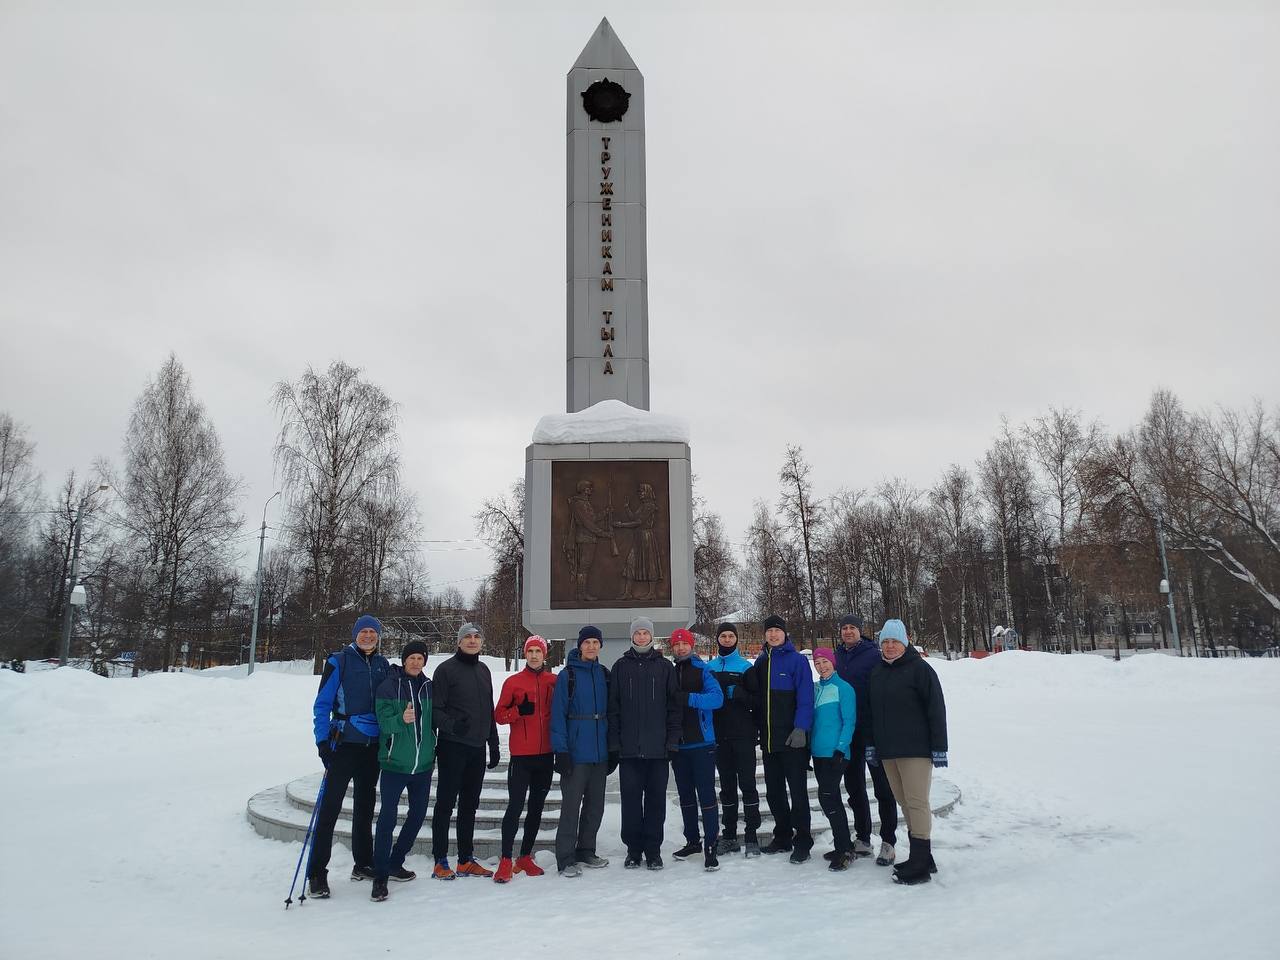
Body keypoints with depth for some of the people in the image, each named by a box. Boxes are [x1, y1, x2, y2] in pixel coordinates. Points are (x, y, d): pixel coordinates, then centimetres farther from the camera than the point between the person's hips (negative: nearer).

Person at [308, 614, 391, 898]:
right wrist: (322, 741, -14)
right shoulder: (339, 662, -6)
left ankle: (363, 864, 26)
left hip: (373, 745, 5)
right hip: (344, 744, -5)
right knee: (330, 806, -5)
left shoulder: (383, 665, 8)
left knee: (365, 805, 14)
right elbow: (322, 704, -6)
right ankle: (317, 873, 2)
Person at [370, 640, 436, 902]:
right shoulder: (388, 686, -6)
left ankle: (395, 863, 29)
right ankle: (380, 875, 3)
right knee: (388, 816, -7)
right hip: (394, 762, -5)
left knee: (418, 814, 12)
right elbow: (384, 723, -13)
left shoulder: (429, 687, 4)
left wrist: (433, 750, 11)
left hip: (423, 764, 5)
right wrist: (401, 719, -32)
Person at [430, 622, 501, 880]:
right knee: (446, 803, 1)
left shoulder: (483, 670, 14)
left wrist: (493, 744, 18)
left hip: (477, 749, 6)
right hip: (452, 747, -6)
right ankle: (440, 861, 9)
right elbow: (435, 709, -11)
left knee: (469, 805, 12)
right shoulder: (446, 669, -6)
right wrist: (451, 725, -28)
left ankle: (466, 860, 20)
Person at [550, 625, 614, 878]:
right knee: (571, 806, -3)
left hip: (600, 753, 5)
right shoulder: (568, 675, -6)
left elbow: (610, 712, 12)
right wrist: (561, 750, -15)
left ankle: (586, 851, 27)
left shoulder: (604, 674, 9)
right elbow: (558, 714, -9)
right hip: (575, 753, -5)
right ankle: (565, 859, 7)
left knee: (595, 805, 13)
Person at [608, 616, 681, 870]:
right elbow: (613, 706, 4)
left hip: (657, 747, 0)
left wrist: (672, 740, -4)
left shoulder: (665, 666, 6)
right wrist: (614, 742, -3)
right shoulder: (621, 666, 6)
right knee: (631, 798, 4)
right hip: (629, 747, 0)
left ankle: (653, 849, 16)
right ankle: (633, 849, 16)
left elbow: (674, 704, 3)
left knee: (656, 798, 5)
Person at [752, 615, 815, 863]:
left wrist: (801, 729, -19)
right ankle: (782, 837, 26)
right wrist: (757, 728, 11)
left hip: (792, 738, -6)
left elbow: (805, 698, -12)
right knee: (773, 792, 13)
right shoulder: (761, 662, 11)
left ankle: (802, 841, 10)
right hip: (768, 739, 6)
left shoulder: (796, 660, -7)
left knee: (798, 791, 1)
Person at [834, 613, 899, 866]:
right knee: (854, 785, 13)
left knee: (882, 785, 1)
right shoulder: (837, 656, 9)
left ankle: (888, 842, 8)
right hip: (847, 731, 6)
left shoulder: (873, 654, -7)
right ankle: (862, 838, 24)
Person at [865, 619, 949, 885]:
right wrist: (870, 745, 16)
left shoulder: (919, 669, -7)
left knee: (917, 803, -6)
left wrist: (939, 748, -12)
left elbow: (936, 710, -10)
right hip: (888, 752, 7)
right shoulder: (876, 673, 13)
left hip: (916, 749, -7)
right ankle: (920, 859, 19)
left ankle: (920, 865, -2)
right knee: (905, 804, 10)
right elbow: (870, 712, 19)